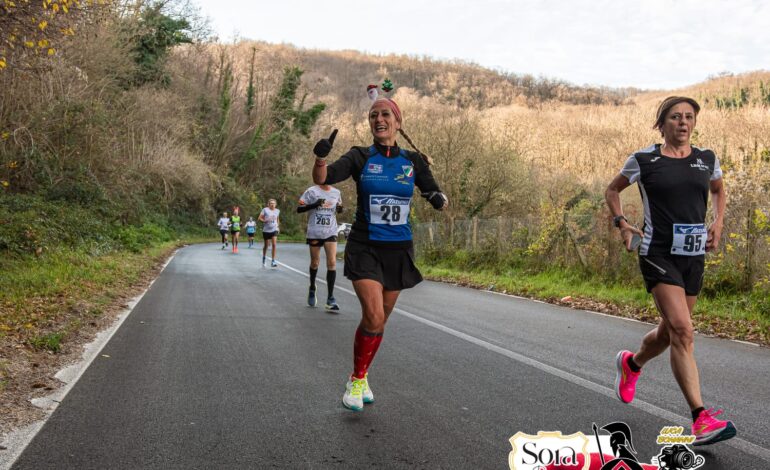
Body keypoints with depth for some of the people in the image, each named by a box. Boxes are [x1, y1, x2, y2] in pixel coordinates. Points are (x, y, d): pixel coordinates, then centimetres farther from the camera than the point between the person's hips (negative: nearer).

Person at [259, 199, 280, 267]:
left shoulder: (277, 211, 8)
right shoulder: (265, 210, -4)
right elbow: (260, 218, -6)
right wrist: (266, 221, -21)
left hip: (274, 230, 2)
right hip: (266, 230, -2)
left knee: (274, 244, -13)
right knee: (266, 245, 9)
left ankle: (273, 261, -13)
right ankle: (263, 258, 35)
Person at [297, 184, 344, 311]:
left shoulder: (337, 193, 7)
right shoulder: (311, 191, -3)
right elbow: (299, 209, -5)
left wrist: (340, 208, -2)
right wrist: (314, 205, -21)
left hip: (330, 232, 2)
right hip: (314, 232, -1)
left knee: (332, 262, -11)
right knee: (315, 263, 10)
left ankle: (330, 298, -9)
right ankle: (312, 289, 38)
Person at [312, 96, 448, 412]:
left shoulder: (413, 161, 2)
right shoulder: (360, 157, -3)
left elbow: (435, 196, 4)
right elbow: (322, 179, -16)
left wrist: (440, 199, -20)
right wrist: (320, 157, -38)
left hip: (398, 250, 3)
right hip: (364, 247, -3)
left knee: (380, 320, 11)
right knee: (373, 316, -18)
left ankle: (362, 378, 33)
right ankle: (356, 379, 4)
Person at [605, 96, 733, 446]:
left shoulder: (707, 159, 8)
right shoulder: (644, 160, -2)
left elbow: (719, 191, 27)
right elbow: (612, 190, 13)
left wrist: (718, 222, 10)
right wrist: (622, 224, -1)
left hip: (694, 256, 5)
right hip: (658, 254, -5)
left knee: (670, 332, 14)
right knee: (682, 331, -18)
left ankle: (631, 364, 46)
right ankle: (701, 419, -18)